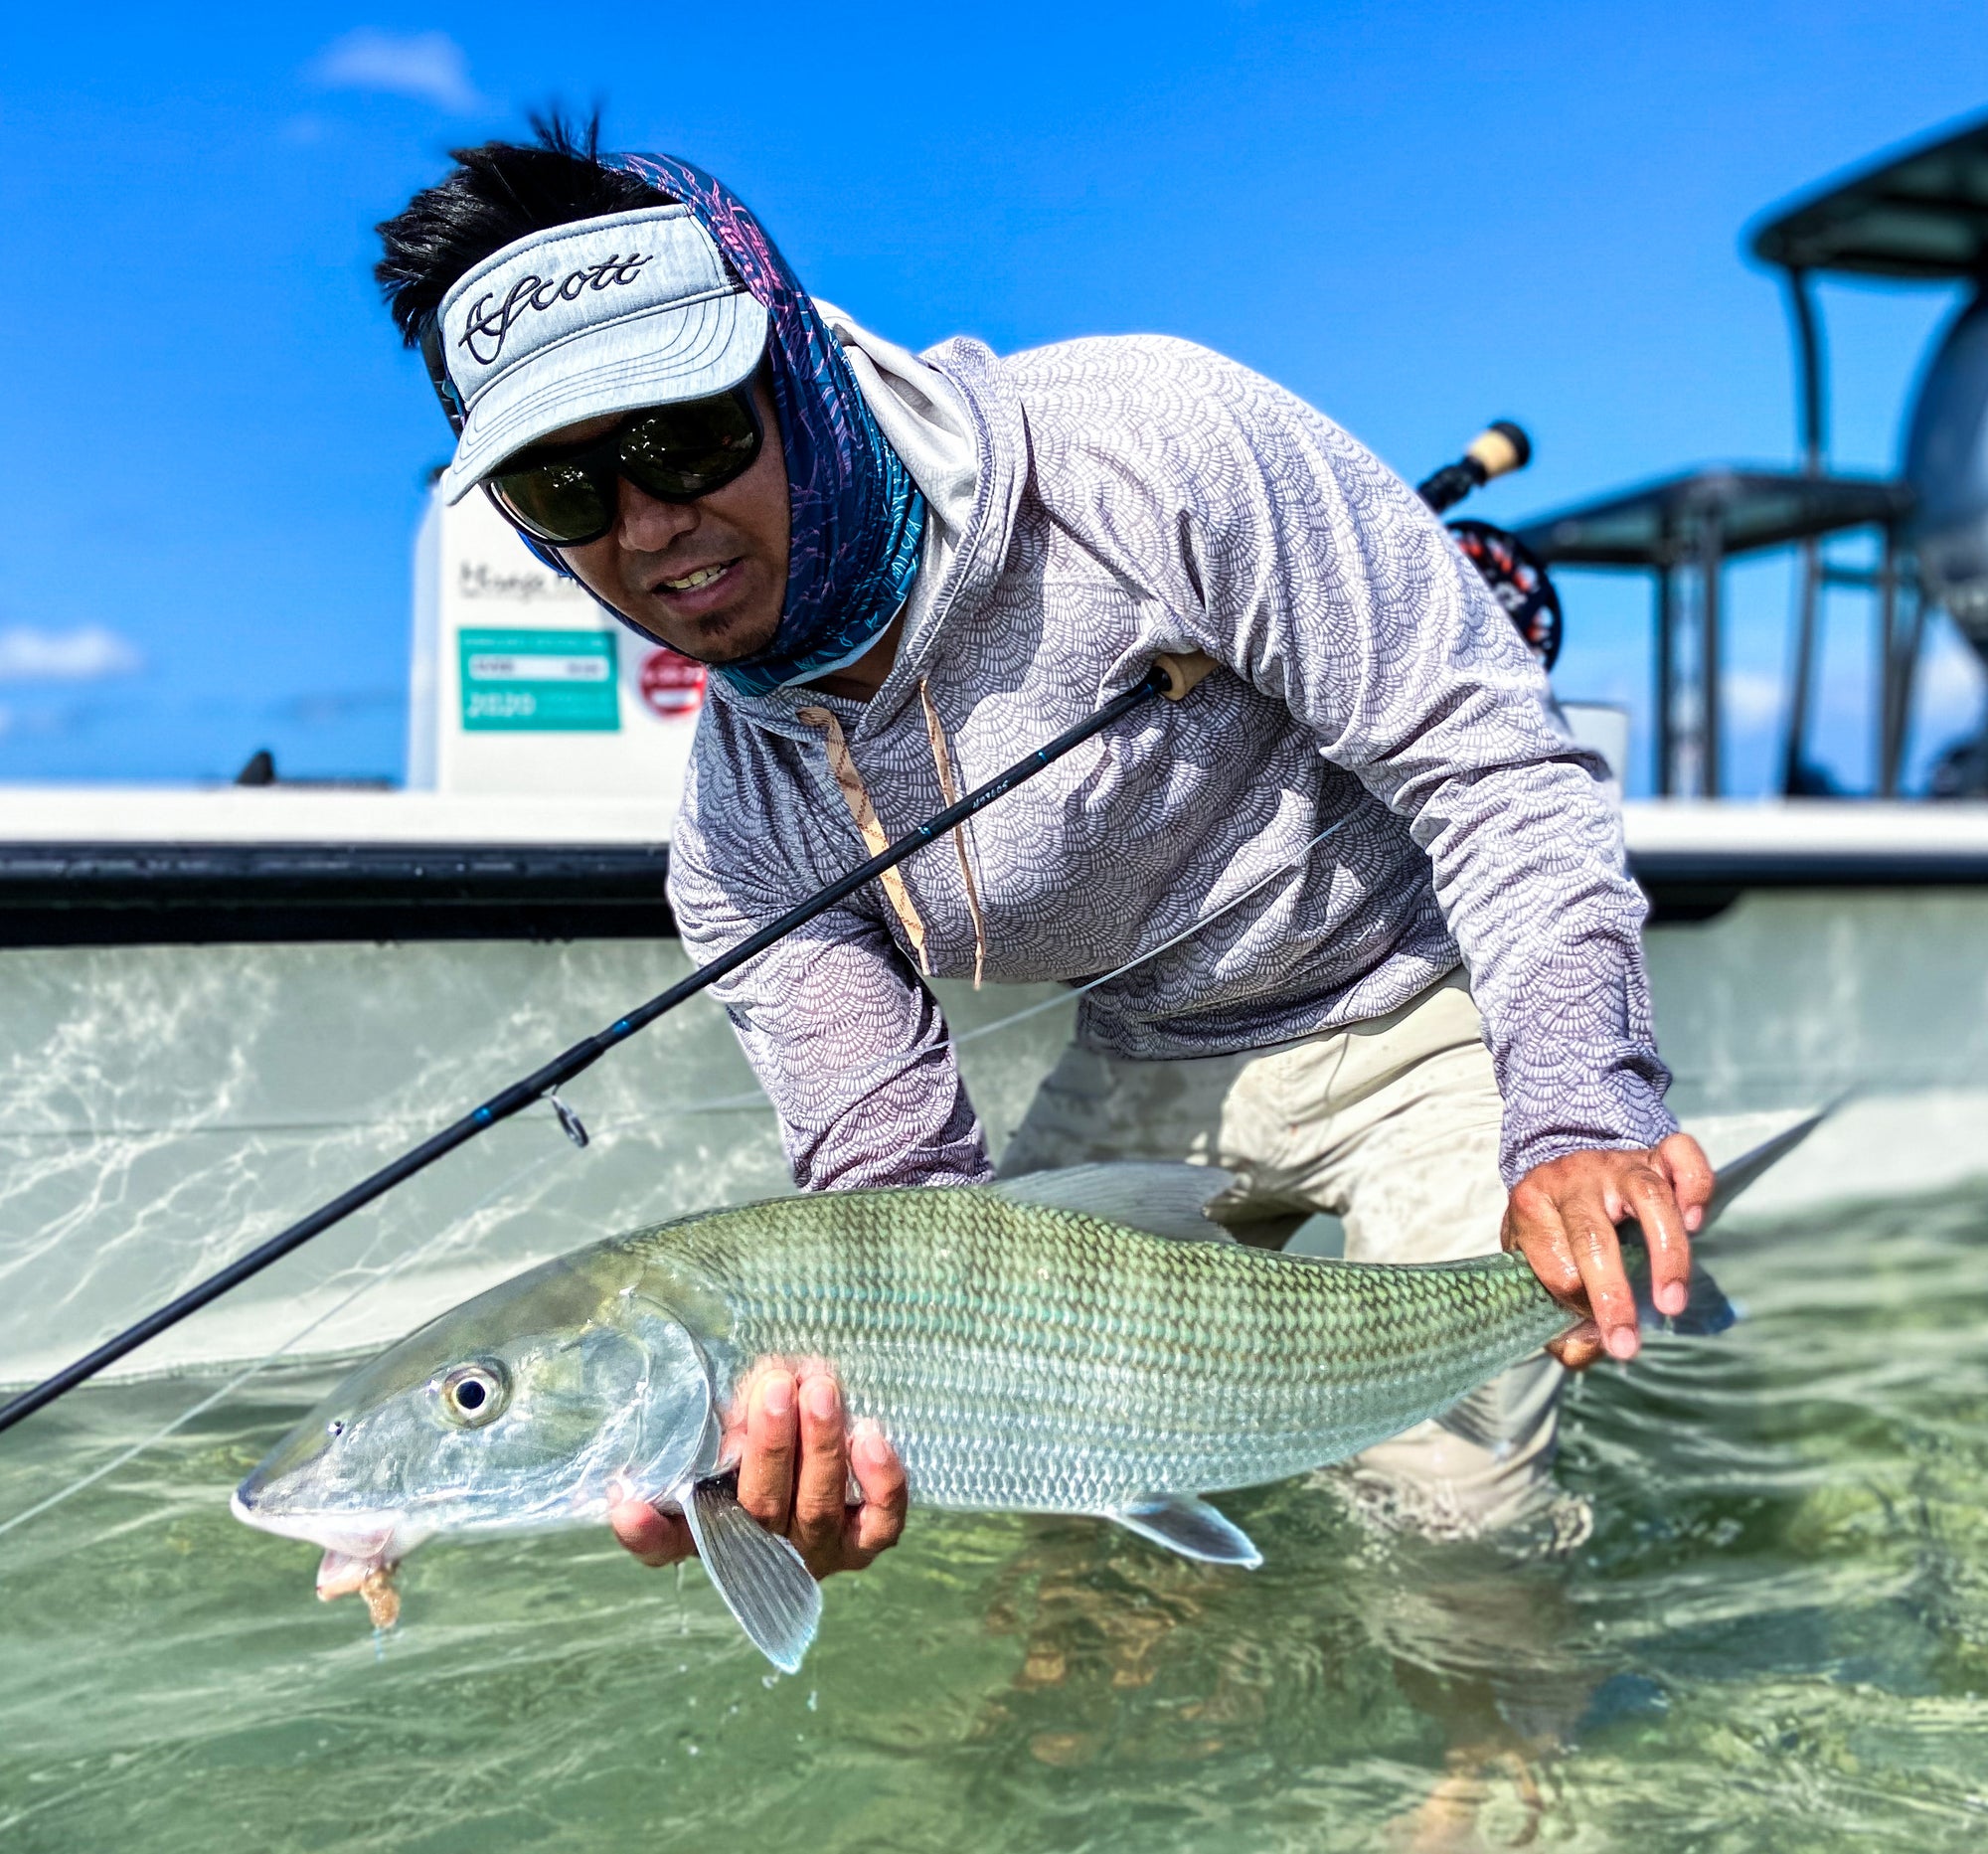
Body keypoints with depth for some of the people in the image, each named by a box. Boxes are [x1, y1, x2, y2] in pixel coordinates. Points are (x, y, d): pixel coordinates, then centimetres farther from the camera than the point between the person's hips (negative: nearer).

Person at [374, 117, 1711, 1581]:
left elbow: (1492, 766, -24)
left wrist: (1579, 1112, -37)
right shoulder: (738, 844, -12)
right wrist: (823, 1432, -33)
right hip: (1149, 1074, 5)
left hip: (1422, 1002, -4)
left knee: (1452, 1510, -9)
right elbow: (900, 1176, -11)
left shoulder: (1145, 446, -28)